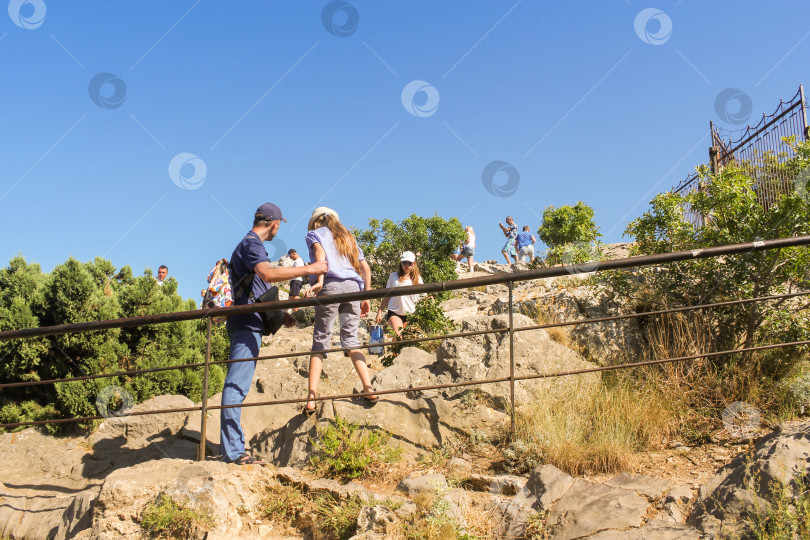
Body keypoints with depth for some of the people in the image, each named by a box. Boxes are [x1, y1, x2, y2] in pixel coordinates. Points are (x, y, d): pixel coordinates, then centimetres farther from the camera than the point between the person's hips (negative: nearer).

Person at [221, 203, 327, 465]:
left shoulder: (251, 244, 24)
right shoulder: (251, 244, -8)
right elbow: (267, 273, -28)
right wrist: (309, 269, -25)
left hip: (247, 323, 11)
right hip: (246, 323, -11)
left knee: (237, 386, 9)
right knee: (237, 385, -12)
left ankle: (233, 449, 13)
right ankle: (233, 451, -14)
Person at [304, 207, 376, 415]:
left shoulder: (315, 233, 17)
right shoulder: (348, 237, 31)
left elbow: (320, 252, -6)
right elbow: (365, 269, 22)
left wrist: (319, 280, -20)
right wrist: (366, 298, 21)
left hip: (330, 285, -4)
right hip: (353, 287, 4)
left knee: (320, 341, -3)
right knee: (350, 339, 11)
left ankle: (311, 399, -11)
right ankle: (368, 388, -4)